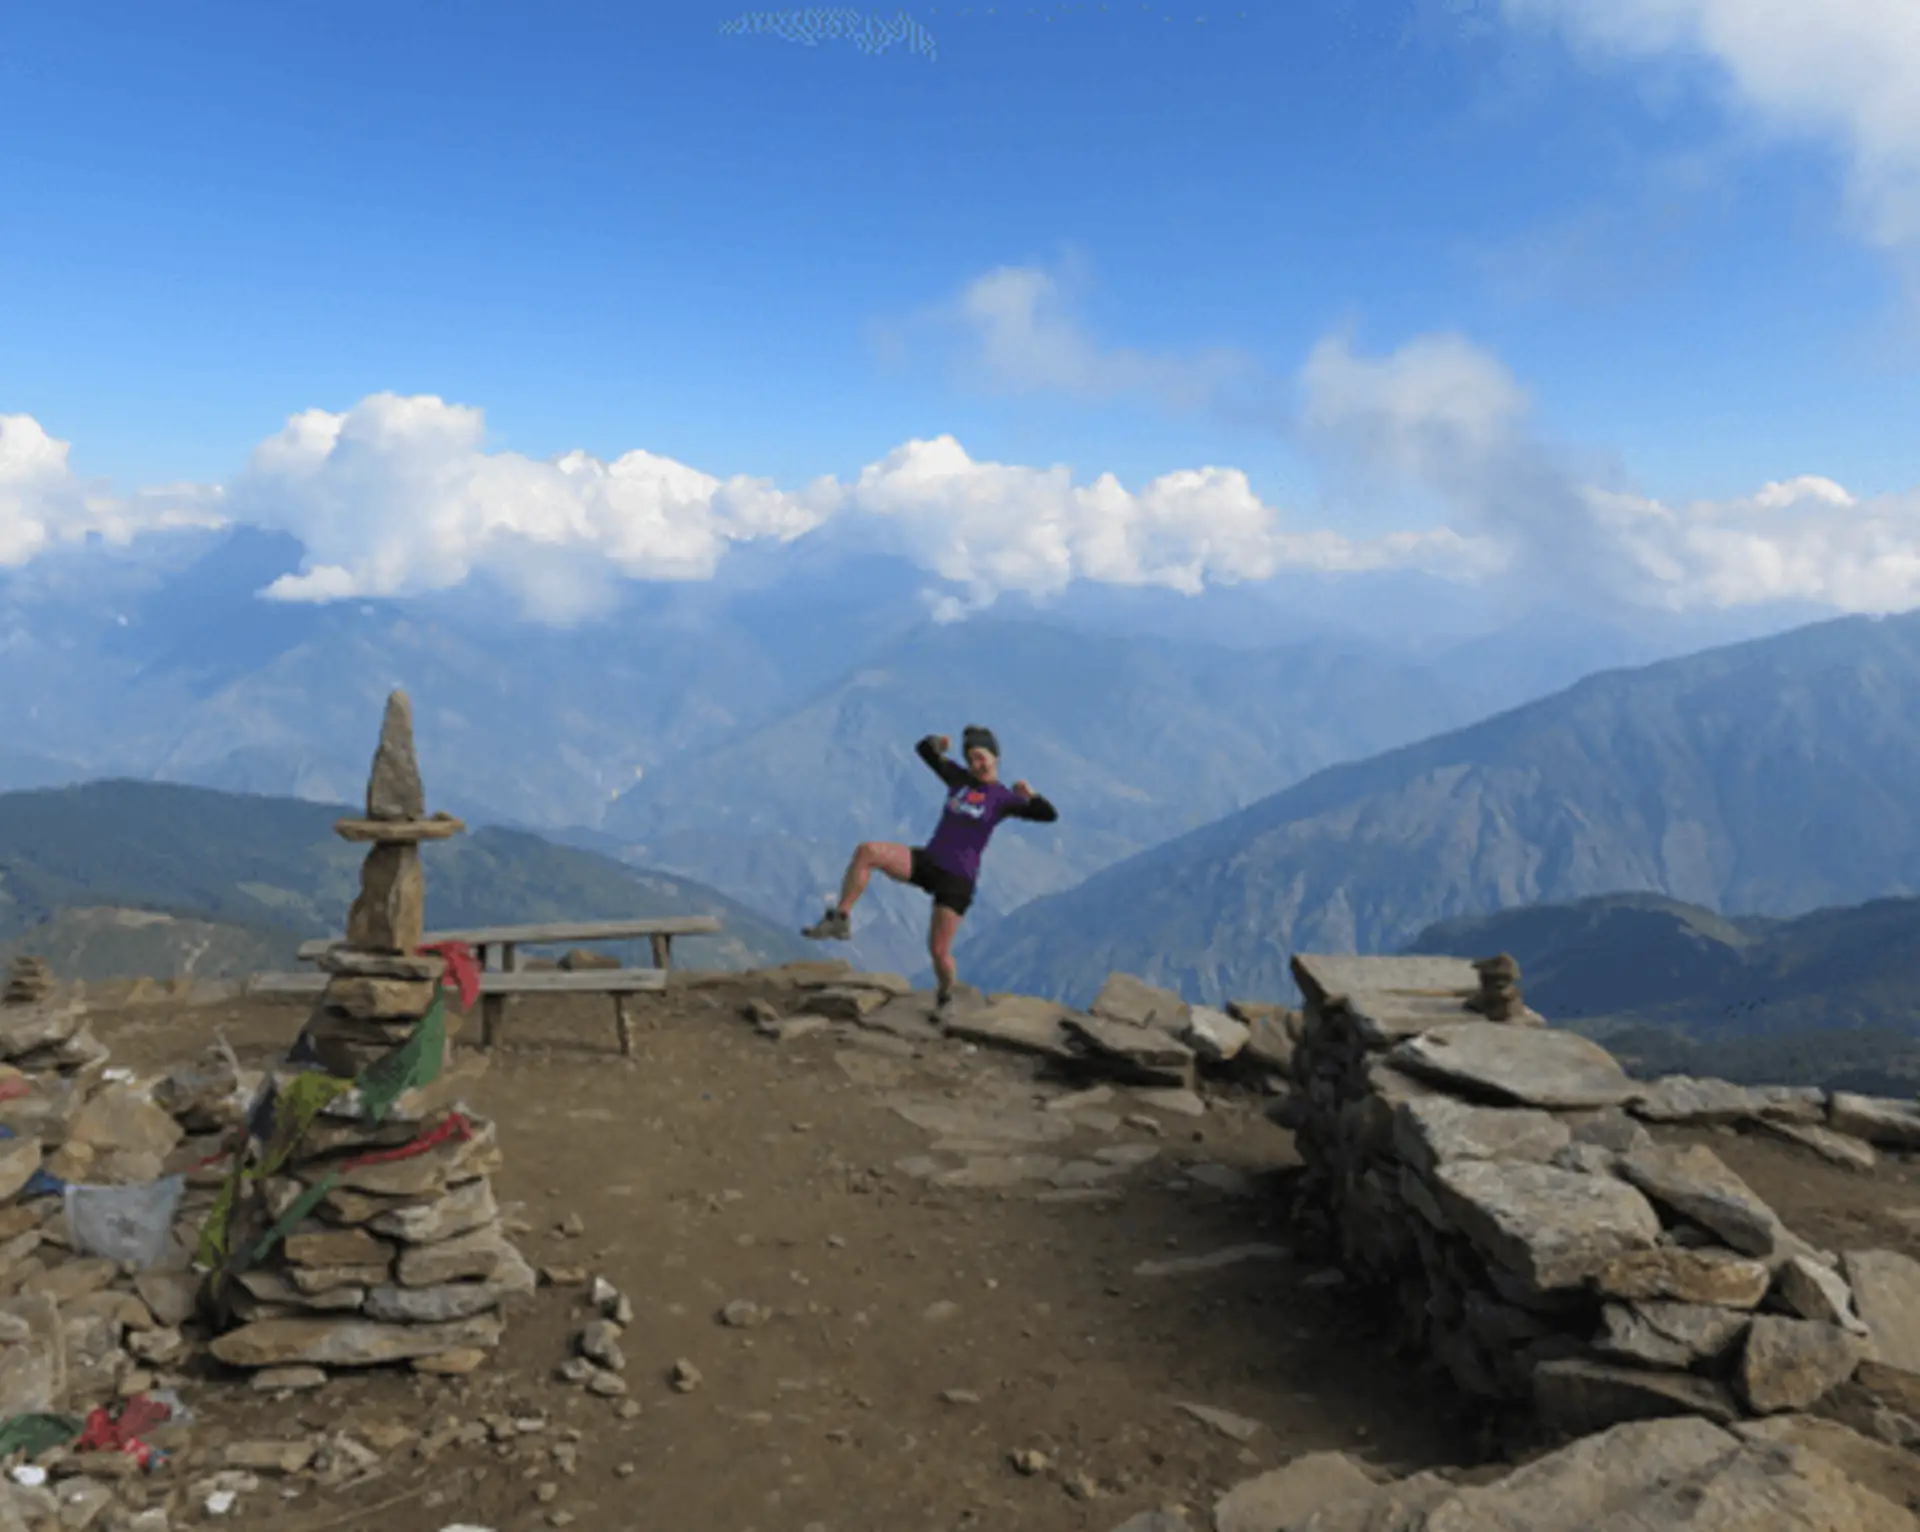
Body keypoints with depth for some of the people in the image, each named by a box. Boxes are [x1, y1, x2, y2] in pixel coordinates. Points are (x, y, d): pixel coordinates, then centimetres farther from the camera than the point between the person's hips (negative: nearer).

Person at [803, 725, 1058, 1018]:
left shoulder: (1004, 798, -3)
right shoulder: (961, 778, 7)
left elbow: (1050, 815, -13)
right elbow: (924, 749, 13)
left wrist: (1030, 794, -33)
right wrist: (937, 742, -11)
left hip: (958, 880, -3)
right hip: (926, 861, 3)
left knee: (938, 951, -4)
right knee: (867, 852, -23)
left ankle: (945, 996, 31)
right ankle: (839, 920, -19)